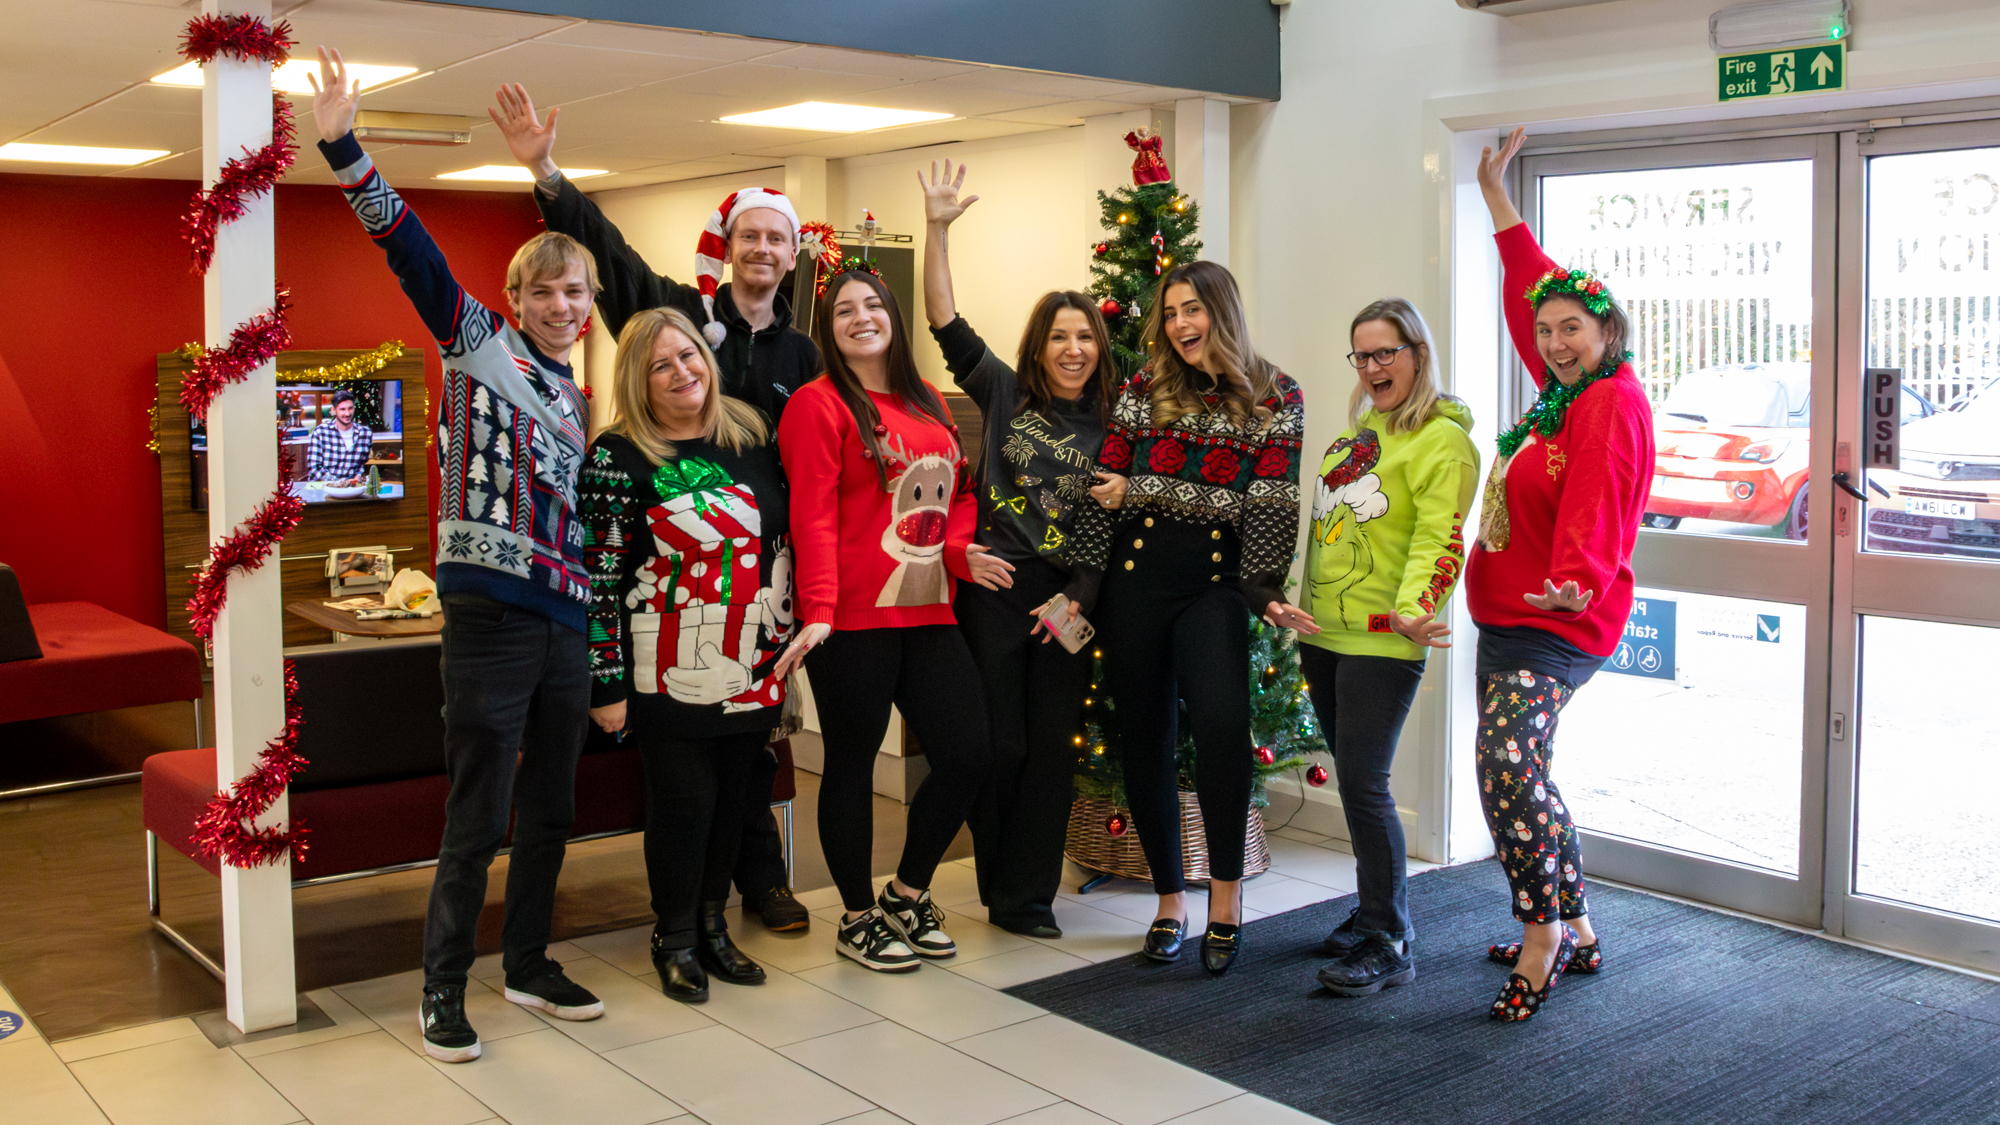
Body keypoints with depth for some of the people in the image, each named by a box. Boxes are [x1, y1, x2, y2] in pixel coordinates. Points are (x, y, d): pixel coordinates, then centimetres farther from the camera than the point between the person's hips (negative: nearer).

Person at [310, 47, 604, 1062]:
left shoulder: (575, 399, 18)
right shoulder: (477, 342, 2)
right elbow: (409, 249, -10)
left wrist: (602, 637, 22)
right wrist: (345, 151, -21)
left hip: (565, 625, 7)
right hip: (490, 618, -7)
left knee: (550, 813, 15)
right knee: (476, 821, -2)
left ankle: (529, 966, 31)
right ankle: (443, 991, 13)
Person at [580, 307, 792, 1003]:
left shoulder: (751, 434, 7)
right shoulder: (618, 457, -9)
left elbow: (786, 536, 16)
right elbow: (599, 573, -11)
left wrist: (790, 637, 13)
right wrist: (607, 683, -13)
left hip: (753, 668, 5)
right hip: (670, 676, -5)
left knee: (731, 795, 13)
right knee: (683, 800, 1)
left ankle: (712, 926, 30)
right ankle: (675, 942, 20)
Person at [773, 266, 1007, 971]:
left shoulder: (928, 404, 16)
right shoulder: (819, 404, -4)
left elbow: (958, 491, 22)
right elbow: (813, 516, -11)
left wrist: (958, 549, 2)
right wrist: (818, 609, -19)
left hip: (928, 616, 7)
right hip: (853, 620, -6)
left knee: (966, 758, 5)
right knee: (853, 765, 5)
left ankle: (907, 895, 26)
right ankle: (858, 919, 21)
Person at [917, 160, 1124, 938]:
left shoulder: (1109, 425, 7)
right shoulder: (1005, 394, 3)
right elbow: (946, 324, -3)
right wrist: (938, 230, -7)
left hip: (1067, 597, 2)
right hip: (994, 588, -2)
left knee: (1053, 748, 5)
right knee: (998, 743, 2)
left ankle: (1026, 896, 16)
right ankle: (1001, 887, 20)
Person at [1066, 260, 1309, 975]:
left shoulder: (1276, 398, 5)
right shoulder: (1144, 390, 9)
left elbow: (1271, 506, 2)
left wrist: (1264, 592, -9)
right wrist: (1080, 588, 0)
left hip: (1215, 580, -2)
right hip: (1134, 575, 3)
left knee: (1221, 723, -23)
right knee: (1142, 738, 5)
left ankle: (1226, 893, -7)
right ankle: (1170, 900, 19)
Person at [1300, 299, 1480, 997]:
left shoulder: (1441, 438, -9)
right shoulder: (1359, 428, 17)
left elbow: (1440, 538, -18)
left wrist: (1413, 609, -33)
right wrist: (1298, 601, 23)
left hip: (1381, 639, -8)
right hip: (1324, 630, 8)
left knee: (1363, 784, -10)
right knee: (1354, 781, 14)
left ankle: (1390, 946, 0)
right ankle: (1380, 910, 28)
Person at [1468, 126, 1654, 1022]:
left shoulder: (1612, 402, -12)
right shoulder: (1566, 393, 13)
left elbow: (1594, 508, -27)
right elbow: (1527, 296, 26)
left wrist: (1577, 581, -43)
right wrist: (1498, 204, 30)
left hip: (1554, 626, -10)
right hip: (1511, 618, 10)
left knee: (1510, 768, -23)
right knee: (1512, 775, 13)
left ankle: (1545, 932, -7)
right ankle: (1571, 934, 24)